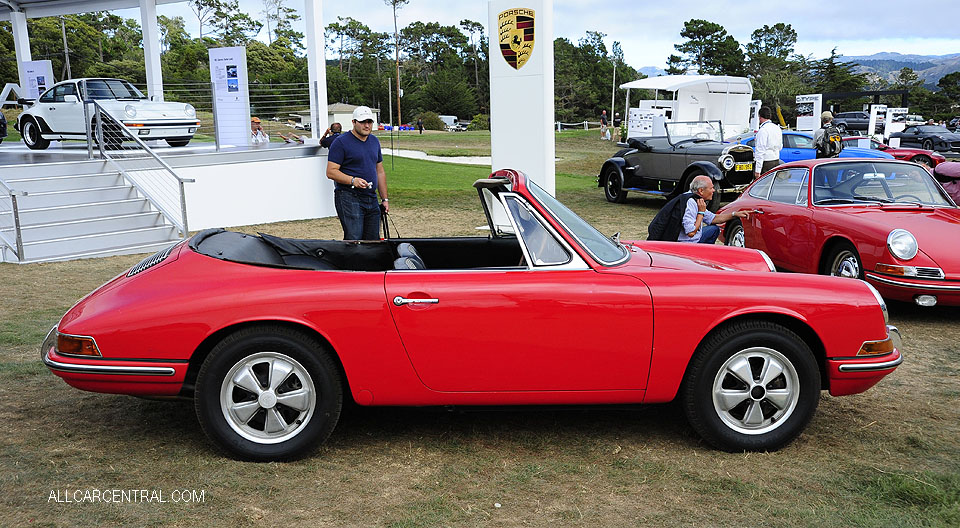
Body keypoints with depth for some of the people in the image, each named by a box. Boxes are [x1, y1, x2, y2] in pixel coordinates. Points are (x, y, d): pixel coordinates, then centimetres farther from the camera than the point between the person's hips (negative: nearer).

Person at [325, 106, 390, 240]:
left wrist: (384, 199, 17)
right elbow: (331, 172, -11)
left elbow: (380, 172, 21)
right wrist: (353, 180, -25)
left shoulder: (374, 141, 16)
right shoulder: (341, 142, -6)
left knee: (373, 240, 7)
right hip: (348, 198, -7)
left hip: (372, 199, 7)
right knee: (354, 240, -13)